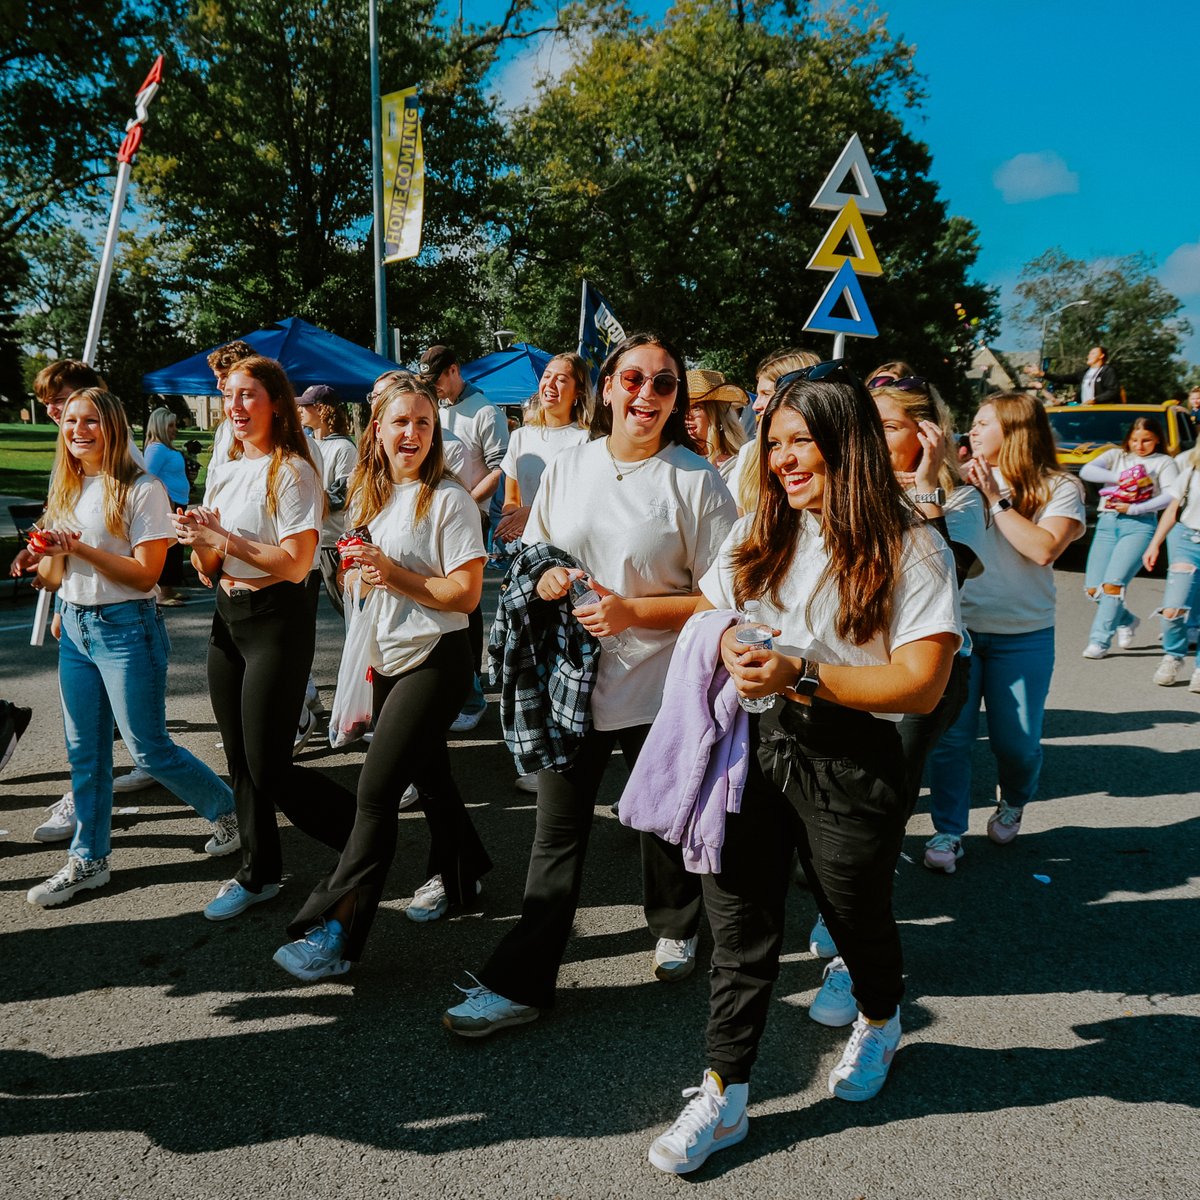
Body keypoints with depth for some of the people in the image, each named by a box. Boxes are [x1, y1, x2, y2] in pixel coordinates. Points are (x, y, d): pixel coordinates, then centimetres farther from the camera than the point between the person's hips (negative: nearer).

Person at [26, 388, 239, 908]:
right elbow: (52, 579, 11)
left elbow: (146, 574, -16)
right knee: (85, 752, 12)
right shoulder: (65, 491, 10)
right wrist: (49, 555, -10)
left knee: (149, 751, 0)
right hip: (75, 627, 7)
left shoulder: (141, 489, -11)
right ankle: (88, 860, 25)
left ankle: (227, 808, 23)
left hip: (126, 627, -7)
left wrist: (81, 548, -21)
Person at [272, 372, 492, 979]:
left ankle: (335, 928, -4)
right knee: (427, 773, 19)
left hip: (435, 661, -7)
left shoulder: (449, 499, -13)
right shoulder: (369, 495, 9)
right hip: (390, 658, 8)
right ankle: (460, 873, 39)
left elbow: (466, 594, -16)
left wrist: (394, 574, -22)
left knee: (376, 789, -10)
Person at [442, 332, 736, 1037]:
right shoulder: (567, 470, 5)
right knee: (557, 834, 7)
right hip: (571, 680, 3)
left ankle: (676, 926, 46)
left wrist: (631, 612, -19)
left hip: (660, 686, -2)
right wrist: (544, 579, -9)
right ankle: (521, 984, 16)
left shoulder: (697, 481, -8)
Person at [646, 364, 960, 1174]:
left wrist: (802, 674, -24)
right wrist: (732, 649, -12)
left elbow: (922, 685, -16)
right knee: (739, 924, 6)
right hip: (756, 743, 4)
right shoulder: (758, 534, 7)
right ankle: (725, 1096, 22)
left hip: (852, 764, -3)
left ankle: (880, 1022, 52)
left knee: (857, 917, 19)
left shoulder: (911, 551, -10)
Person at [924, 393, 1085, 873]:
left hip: (1022, 635, -1)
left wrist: (996, 499, -15)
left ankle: (1012, 805, 39)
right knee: (949, 736, 0)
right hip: (956, 625, 1)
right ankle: (949, 831, 15)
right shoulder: (960, 478, 4)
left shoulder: (1058, 488, -2)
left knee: (1016, 741, 8)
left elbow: (1044, 549, -17)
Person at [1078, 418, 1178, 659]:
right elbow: (1086, 471, -1)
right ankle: (1126, 621, 26)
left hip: (1140, 525, -3)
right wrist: (1120, 478, -13)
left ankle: (1099, 641, -11)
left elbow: (1170, 496, -3)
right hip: (1106, 523, 4)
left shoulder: (1164, 462, 12)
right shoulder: (1116, 456, 18)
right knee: (1093, 588, -2)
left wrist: (1133, 508, -13)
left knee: (1113, 584, -18)